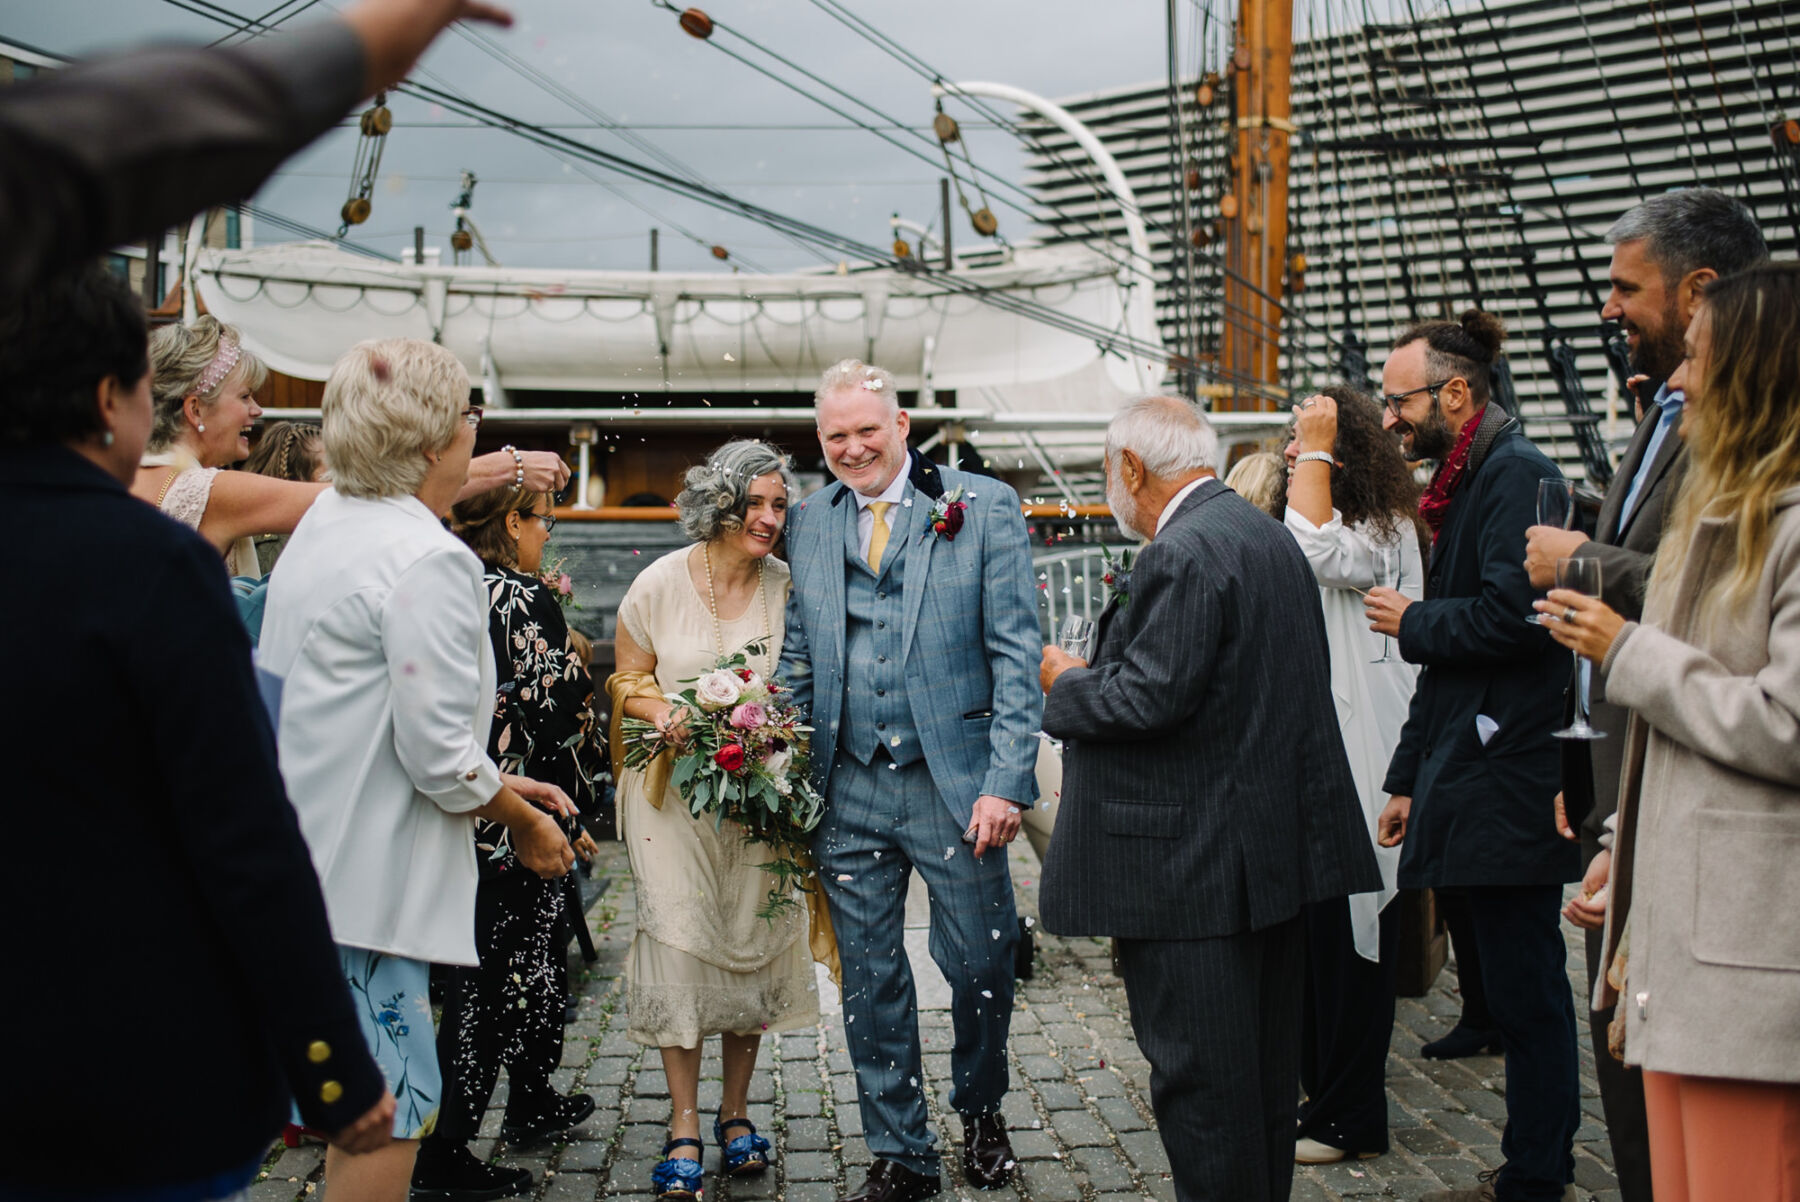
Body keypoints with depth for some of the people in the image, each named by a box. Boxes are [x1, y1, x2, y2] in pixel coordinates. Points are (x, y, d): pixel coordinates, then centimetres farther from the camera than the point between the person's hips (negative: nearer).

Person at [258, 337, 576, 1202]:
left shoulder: (325, 522, 11)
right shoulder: (430, 561, -19)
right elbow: (438, 754, -20)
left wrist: (495, 782, 16)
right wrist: (524, 823, -2)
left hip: (304, 861, 10)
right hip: (367, 880, -10)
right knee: (388, 1105, 2)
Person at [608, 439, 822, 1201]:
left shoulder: (787, 588, -1)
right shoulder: (660, 583, -4)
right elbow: (626, 681, 5)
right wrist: (663, 713, -15)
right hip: (673, 788, -1)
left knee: (753, 941, 5)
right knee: (678, 939, -4)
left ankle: (735, 1110, 22)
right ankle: (684, 1126, 9)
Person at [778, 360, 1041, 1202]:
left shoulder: (984, 507, -3)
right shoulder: (811, 520, 10)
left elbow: (1016, 654, -6)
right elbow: (799, 657, 15)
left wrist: (1006, 782, -14)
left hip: (955, 782, -3)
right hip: (848, 791, 3)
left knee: (981, 965, 6)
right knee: (869, 979, 10)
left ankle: (980, 1114, 36)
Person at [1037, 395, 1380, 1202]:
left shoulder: (1183, 553, -18)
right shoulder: (1269, 535, 14)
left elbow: (1150, 697, -24)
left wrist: (1068, 682, -6)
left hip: (1192, 863, -10)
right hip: (1278, 849, 11)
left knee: (1198, 1069, 0)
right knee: (1263, 1058, 20)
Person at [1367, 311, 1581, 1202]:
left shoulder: (1515, 473, -10)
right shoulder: (1462, 482, 19)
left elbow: (1510, 615, -24)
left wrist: (1412, 622, -6)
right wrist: (1410, 778, 21)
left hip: (1509, 785, -10)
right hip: (1472, 781, 10)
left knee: (1526, 988, -1)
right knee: (1518, 988, 16)